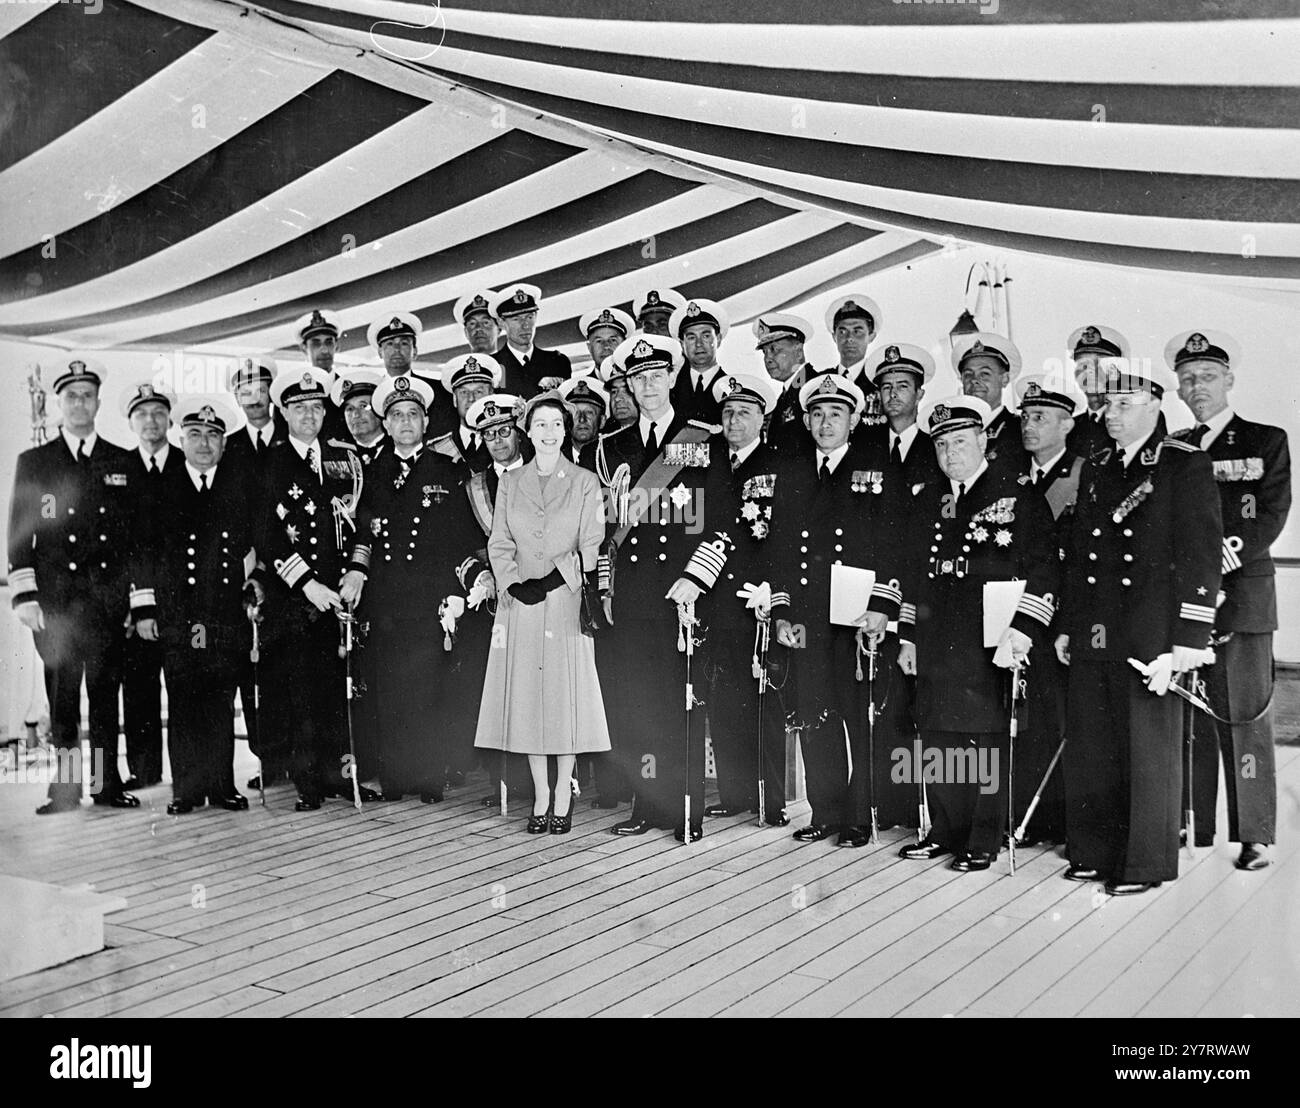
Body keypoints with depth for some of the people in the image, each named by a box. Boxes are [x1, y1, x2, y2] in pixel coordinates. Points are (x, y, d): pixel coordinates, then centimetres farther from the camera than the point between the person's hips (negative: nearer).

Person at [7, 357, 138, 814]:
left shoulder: (122, 462, 12)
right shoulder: (33, 461, 9)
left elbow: (135, 534, 10)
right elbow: (19, 534, 5)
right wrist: (24, 596, -5)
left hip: (109, 599, 1)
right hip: (55, 600, -1)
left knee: (106, 692, 3)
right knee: (61, 697, 0)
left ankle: (106, 782, 10)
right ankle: (65, 788, 6)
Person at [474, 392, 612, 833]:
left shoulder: (585, 483, 5)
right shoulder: (510, 483, 12)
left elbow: (590, 546, -1)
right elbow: (499, 544, 9)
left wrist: (553, 579, -12)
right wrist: (513, 582, -8)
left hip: (568, 601, -2)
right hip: (521, 603, 2)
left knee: (567, 692, -2)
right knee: (527, 695, 2)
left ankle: (563, 795, 8)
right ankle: (541, 796, 10)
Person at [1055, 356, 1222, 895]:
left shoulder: (1187, 466, -3)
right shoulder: (1094, 468, 14)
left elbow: (1202, 557, -8)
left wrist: (1187, 642, -13)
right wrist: (1065, 626, 14)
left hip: (1151, 638, -5)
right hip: (1092, 638, 6)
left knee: (1149, 752, 3)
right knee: (1089, 749, 10)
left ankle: (1145, 863, 16)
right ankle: (1094, 852, 23)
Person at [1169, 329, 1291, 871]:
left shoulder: (1267, 441, 6)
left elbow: (1271, 519, -4)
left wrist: (1217, 561, -16)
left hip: (1240, 595, -3)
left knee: (1243, 716, -2)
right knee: (1187, 718, 5)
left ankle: (1254, 837, 6)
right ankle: (1192, 832, 12)